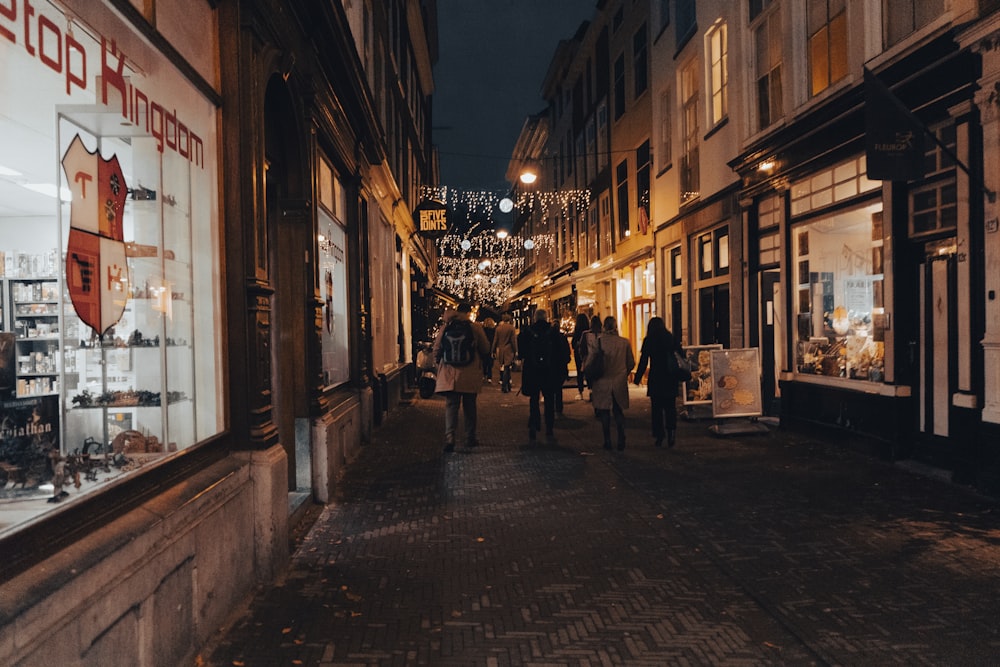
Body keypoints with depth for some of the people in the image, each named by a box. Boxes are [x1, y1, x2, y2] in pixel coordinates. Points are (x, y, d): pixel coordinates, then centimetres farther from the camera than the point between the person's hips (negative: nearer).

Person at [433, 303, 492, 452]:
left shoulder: (445, 328, 1)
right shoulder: (475, 327, -4)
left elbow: (436, 350, 4)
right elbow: (485, 349, 2)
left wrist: (441, 364, 21)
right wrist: (480, 358, 23)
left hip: (449, 374, 1)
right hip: (470, 375, -1)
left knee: (451, 405, 2)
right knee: (469, 406, 12)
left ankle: (449, 436, -16)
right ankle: (470, 438, 19)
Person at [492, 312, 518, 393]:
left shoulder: (498, 328, 2)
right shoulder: (511, 328, -8)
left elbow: (495, 340, 6)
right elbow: (513, 340, -8)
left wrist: (494, 351, 12)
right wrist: (515, 351, 0)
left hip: (500, 350, 3)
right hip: (508, 350, -3)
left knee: (502, 368, 12)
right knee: (507, 368, -1)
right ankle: (504, 386, -3)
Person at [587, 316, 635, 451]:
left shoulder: (596, 342, -11)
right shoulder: (625, 342, -5)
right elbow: (631, 363, 4)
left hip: (602, 384, -2)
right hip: (620, 384, 2)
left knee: (604, 413, 9)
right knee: (618, 412, 13)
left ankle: (607, 441, 11)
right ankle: (621, 441, 10)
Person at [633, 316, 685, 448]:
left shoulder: (648, 341, -4)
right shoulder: (673, 339, 4)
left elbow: (643, 361, -6)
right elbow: (682, 357, 4)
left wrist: (637, 378, 1)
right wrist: (680, 376, 11)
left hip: (655, 380, -2)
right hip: (671, 380, 2)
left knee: (657, 409, 6)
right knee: (670, 407, 10)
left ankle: (658, 437, 6)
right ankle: (671, 431, -11)